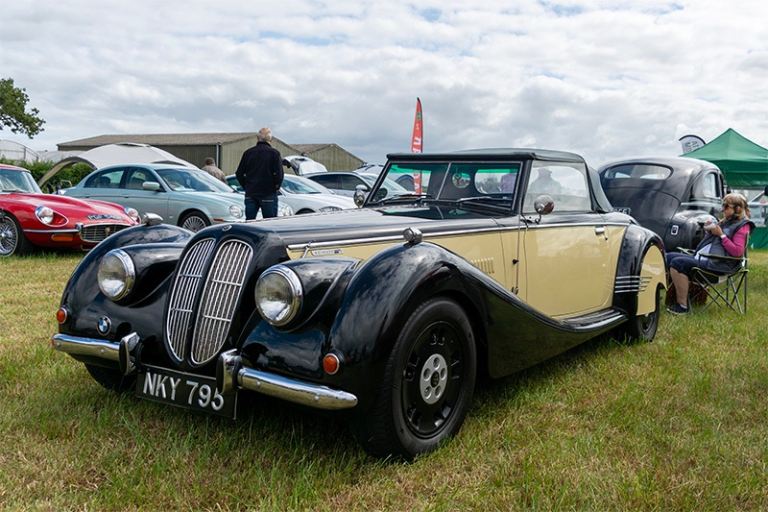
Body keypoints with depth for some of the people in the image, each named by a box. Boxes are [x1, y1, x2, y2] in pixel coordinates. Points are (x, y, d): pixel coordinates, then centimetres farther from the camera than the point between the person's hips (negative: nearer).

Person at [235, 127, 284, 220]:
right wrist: (276, 187, 3)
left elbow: (239, 173, 6)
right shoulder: (274, 153, -6)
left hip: (250, 194, 4)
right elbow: (279, 174, -13)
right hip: (268, 195, -3)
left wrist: (246, 187, 16)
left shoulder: (248, 152, 5)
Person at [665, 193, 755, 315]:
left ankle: (682, 306, -22)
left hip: (716, 264, -10)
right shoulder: (726, 222, 21)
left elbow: (737, 252, -16)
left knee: (677, 263, -27)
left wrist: (721, 234, -15)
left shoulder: (743, 226, -4)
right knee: (668, 257, -2)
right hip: (700, 257, 10)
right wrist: (709, 231, 8)